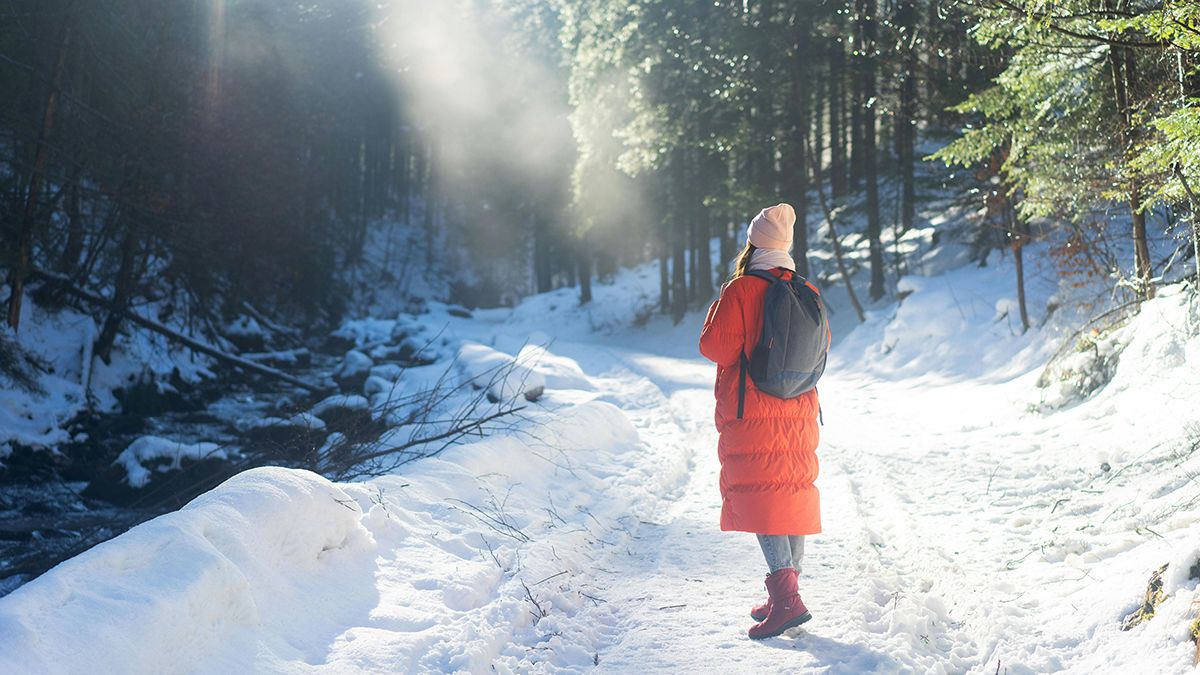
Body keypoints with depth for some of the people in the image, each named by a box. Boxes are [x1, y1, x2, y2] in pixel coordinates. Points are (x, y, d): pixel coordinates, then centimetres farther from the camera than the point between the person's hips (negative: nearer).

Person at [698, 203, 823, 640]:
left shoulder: (741, 290, -12)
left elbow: (714, 347, -13)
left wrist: (718, 307, 4)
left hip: (750, 414, -6)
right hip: (799, 411, 6)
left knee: (757, 493, -6)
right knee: (794, 491, 13)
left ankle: (785, 597, -17)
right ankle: (787, 591, 20)